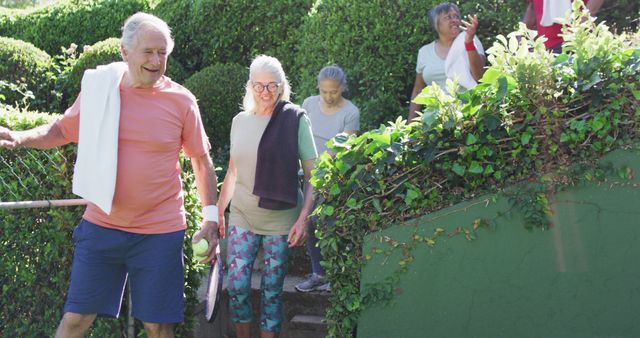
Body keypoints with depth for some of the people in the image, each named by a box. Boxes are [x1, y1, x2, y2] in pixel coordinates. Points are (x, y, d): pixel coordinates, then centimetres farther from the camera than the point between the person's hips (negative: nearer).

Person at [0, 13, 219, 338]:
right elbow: (62, 129, 13)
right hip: (101, 227, 2)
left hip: (160, 232, -1)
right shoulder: (98, 88, -2)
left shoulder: (181, 100, -5)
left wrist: (211, 216, 0)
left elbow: (201, 160, 5)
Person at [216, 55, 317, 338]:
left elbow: (313, 176, -6)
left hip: (281, 220, -3)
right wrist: (218, 211, 17)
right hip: (242, 218, 3)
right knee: (236, 286, -2)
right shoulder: (240, 121, 6)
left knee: (272, 290, 3)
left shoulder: (296, 120, -6)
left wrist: (304, 218, -14)